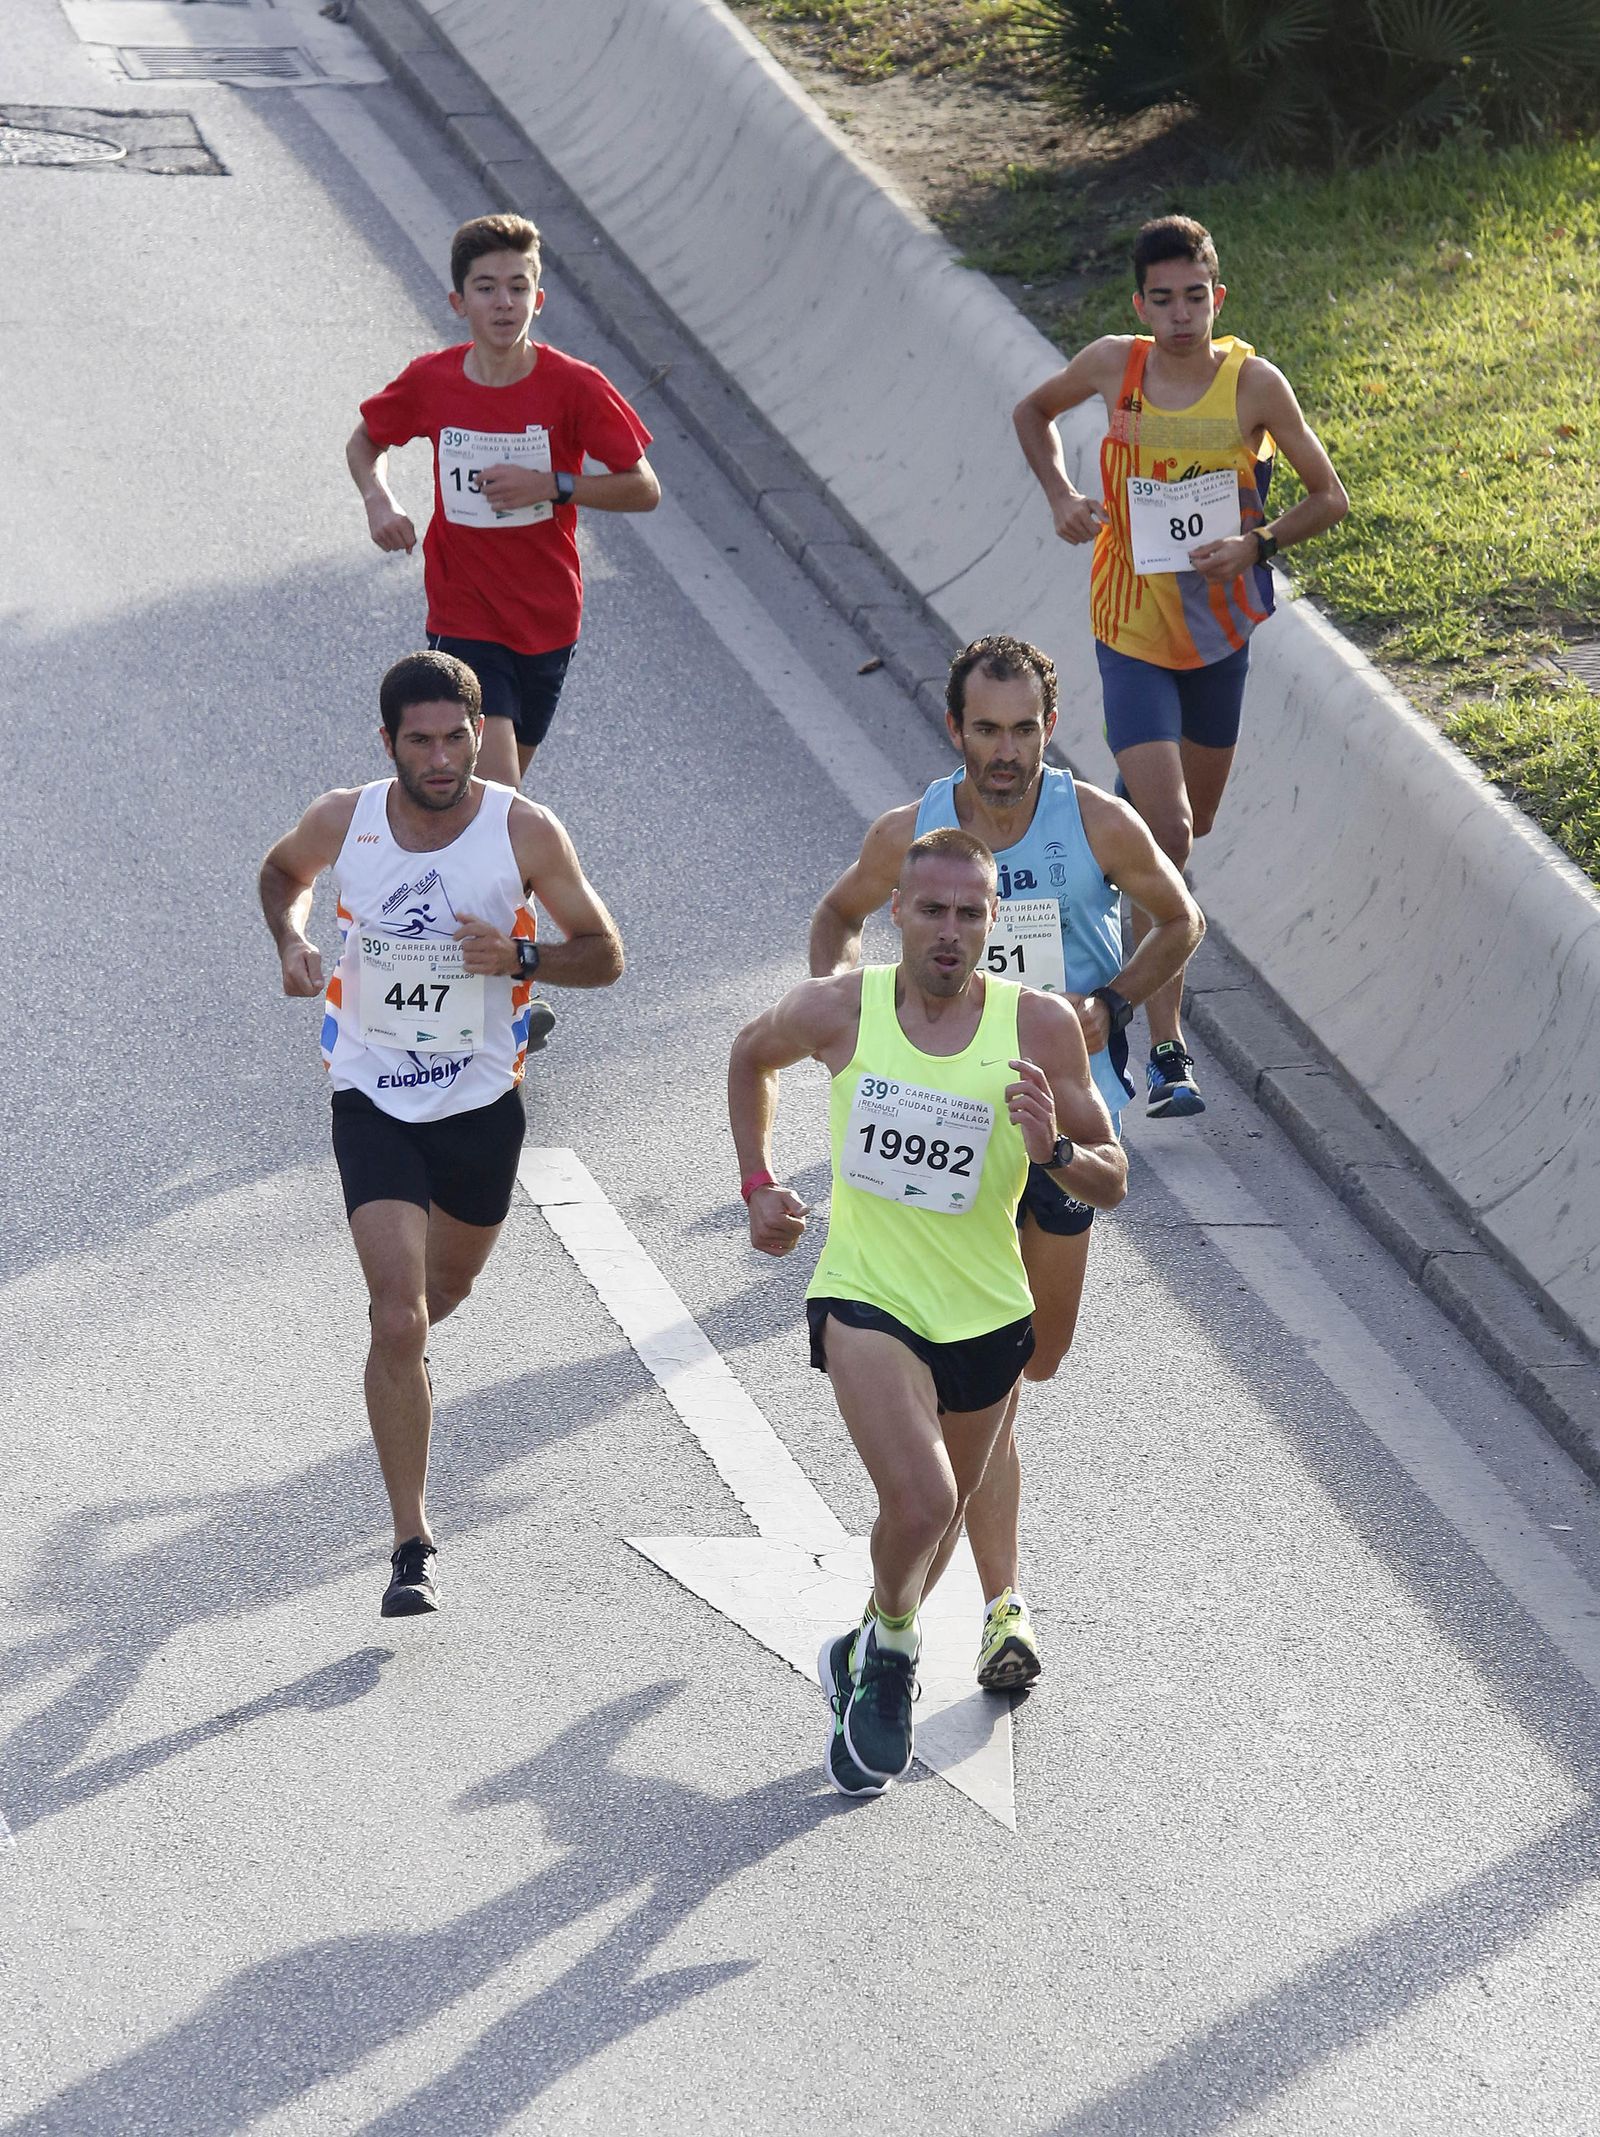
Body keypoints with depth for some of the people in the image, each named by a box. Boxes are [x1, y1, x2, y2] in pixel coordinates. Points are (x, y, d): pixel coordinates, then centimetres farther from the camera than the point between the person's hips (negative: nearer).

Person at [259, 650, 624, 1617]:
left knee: (448, 1285, 25)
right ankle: (414, 1545, -7)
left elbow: (604, 954, -6)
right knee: (399, 1322, -13)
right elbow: (284, 872, 11)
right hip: (373, 1105, -2)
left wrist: (519, 956, -25)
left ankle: (400, 1349, 63)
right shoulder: (344, 821, -13)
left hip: (482, 1101, 2)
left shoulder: (527, 832, -16)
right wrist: (291, 935, -10)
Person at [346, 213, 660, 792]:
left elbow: (644, 489, -8)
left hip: (546, 621, 1)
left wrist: (552, 486, -21)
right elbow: (364, 444, 12)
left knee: (509, 779, 18)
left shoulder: (574, 386, -13)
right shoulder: (430, 382, -8)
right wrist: (378, 502, -9)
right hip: (463, 619, -1)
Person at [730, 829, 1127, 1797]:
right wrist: (759, 1184, 10)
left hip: (986, 1311, 3)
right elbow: (751, 1057, 13)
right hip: (866, 1292, -3)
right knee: (921, 1502, -23)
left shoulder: (1040, 1026, -12)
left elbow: (1113, 1183, -7)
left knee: (946, 1511, 20)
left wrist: (1053, 1152, -27)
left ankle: (867, 1653, 48)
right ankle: (891, 1653, 6)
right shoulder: (839, 1008, -11)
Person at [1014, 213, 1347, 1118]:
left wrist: (1256, 544, -21)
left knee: (1191, 825, 16)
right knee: (1167, 832, -13)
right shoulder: (1114, 366, -8)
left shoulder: (1254, 384, -10)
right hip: (1133, 633, -2)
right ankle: (1167, 1049, -10)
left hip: (1221, 629, 2)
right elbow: (1034, 412, 14)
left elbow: (1330, 498, -3)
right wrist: (1061, 497, -3)